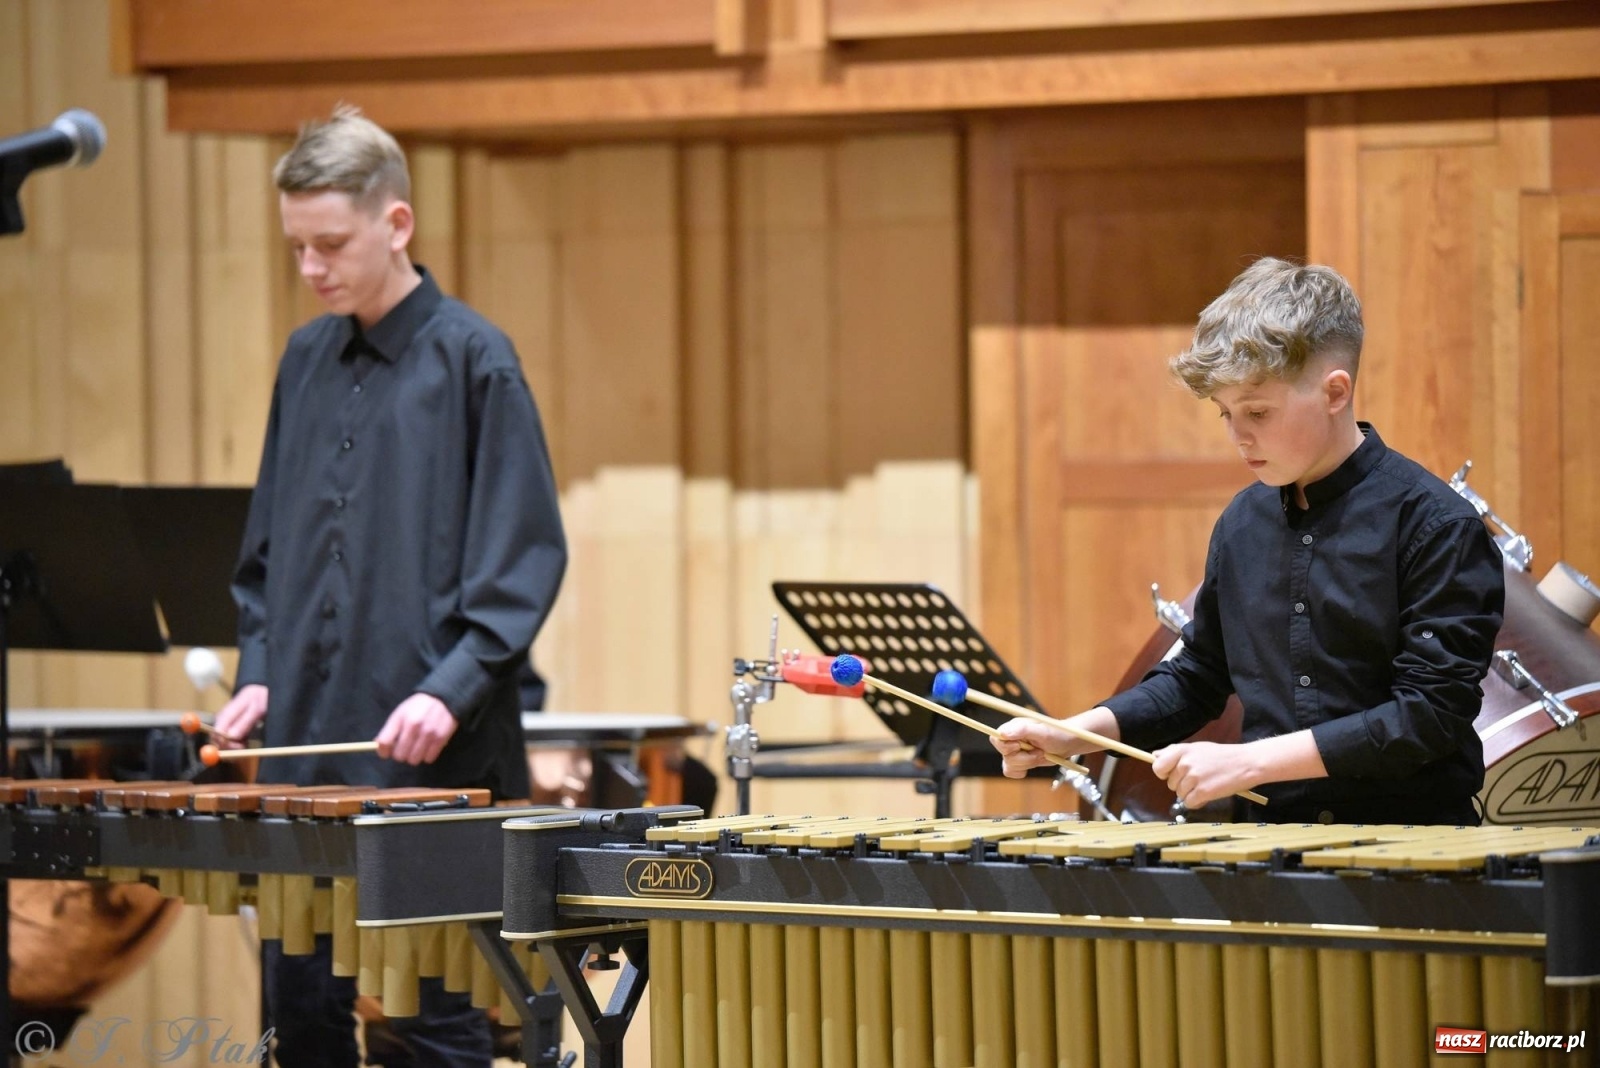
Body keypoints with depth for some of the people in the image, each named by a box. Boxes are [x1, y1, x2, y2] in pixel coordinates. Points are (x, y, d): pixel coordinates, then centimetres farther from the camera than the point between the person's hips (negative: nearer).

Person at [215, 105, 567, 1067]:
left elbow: (525, 558, -8)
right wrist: (260, 672, 5)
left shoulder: (473, 359, -5)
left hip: (432, 762, -6)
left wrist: (451, 690, -18)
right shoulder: (307, 361, 12)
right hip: (305, 747, 6)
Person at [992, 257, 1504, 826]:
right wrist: (1075, 735, 10)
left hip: (1409, 854, -5)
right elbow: (1197, 676, 26)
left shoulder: (1435, 525, -6)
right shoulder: (1243, 522, 13)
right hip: (1274, 846, 5)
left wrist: (1249, 760, -14)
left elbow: (1432, 712, -12)